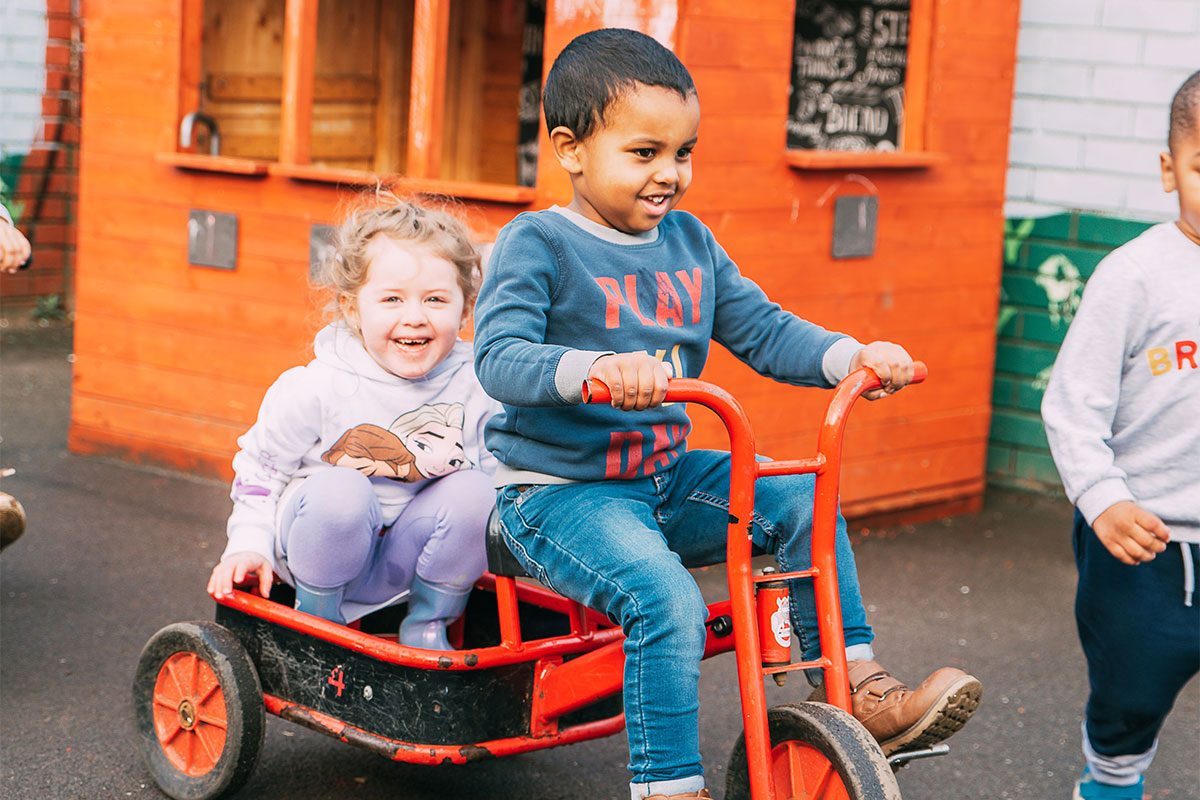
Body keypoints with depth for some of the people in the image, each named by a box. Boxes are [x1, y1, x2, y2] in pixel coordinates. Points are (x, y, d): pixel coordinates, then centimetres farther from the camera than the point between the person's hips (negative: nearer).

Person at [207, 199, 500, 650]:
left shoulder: (475, 391, -8)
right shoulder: (318, 388, -14)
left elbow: (501, 470, 7)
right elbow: (262, 464, 0)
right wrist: (249, 544, -6)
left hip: (406, 562, 3)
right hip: (321, 553, -3)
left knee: (473, 490, -24)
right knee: (339, 489, -35)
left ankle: (427, 626, -2)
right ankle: (316, 617, -7)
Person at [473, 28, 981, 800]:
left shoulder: (690, 242, 10)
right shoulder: (536, 244, -12)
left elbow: (764, 330, 10)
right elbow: (500, 358, -25)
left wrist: (853, 356, -9)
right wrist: (596, 369, -45)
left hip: (667, 475, 7)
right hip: (558, 491, -7)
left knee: (803, 501, -5)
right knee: (666, 598, -30)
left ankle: (859, 690, 2)